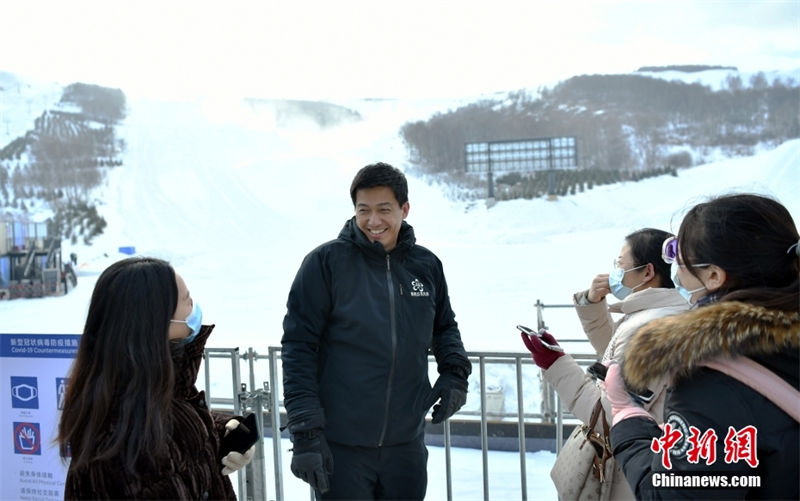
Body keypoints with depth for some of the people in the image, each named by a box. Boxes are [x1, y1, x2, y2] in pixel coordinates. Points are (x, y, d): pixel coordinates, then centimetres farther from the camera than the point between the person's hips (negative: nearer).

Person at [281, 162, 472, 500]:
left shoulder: (426, 265, 4)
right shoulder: (326, 262, -10)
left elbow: (445, 327, 20)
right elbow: (298, 348, -10)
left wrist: (455, 373, 1)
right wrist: (305, 432, -14)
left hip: (407, 445, 4)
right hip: (339, 447, -4)